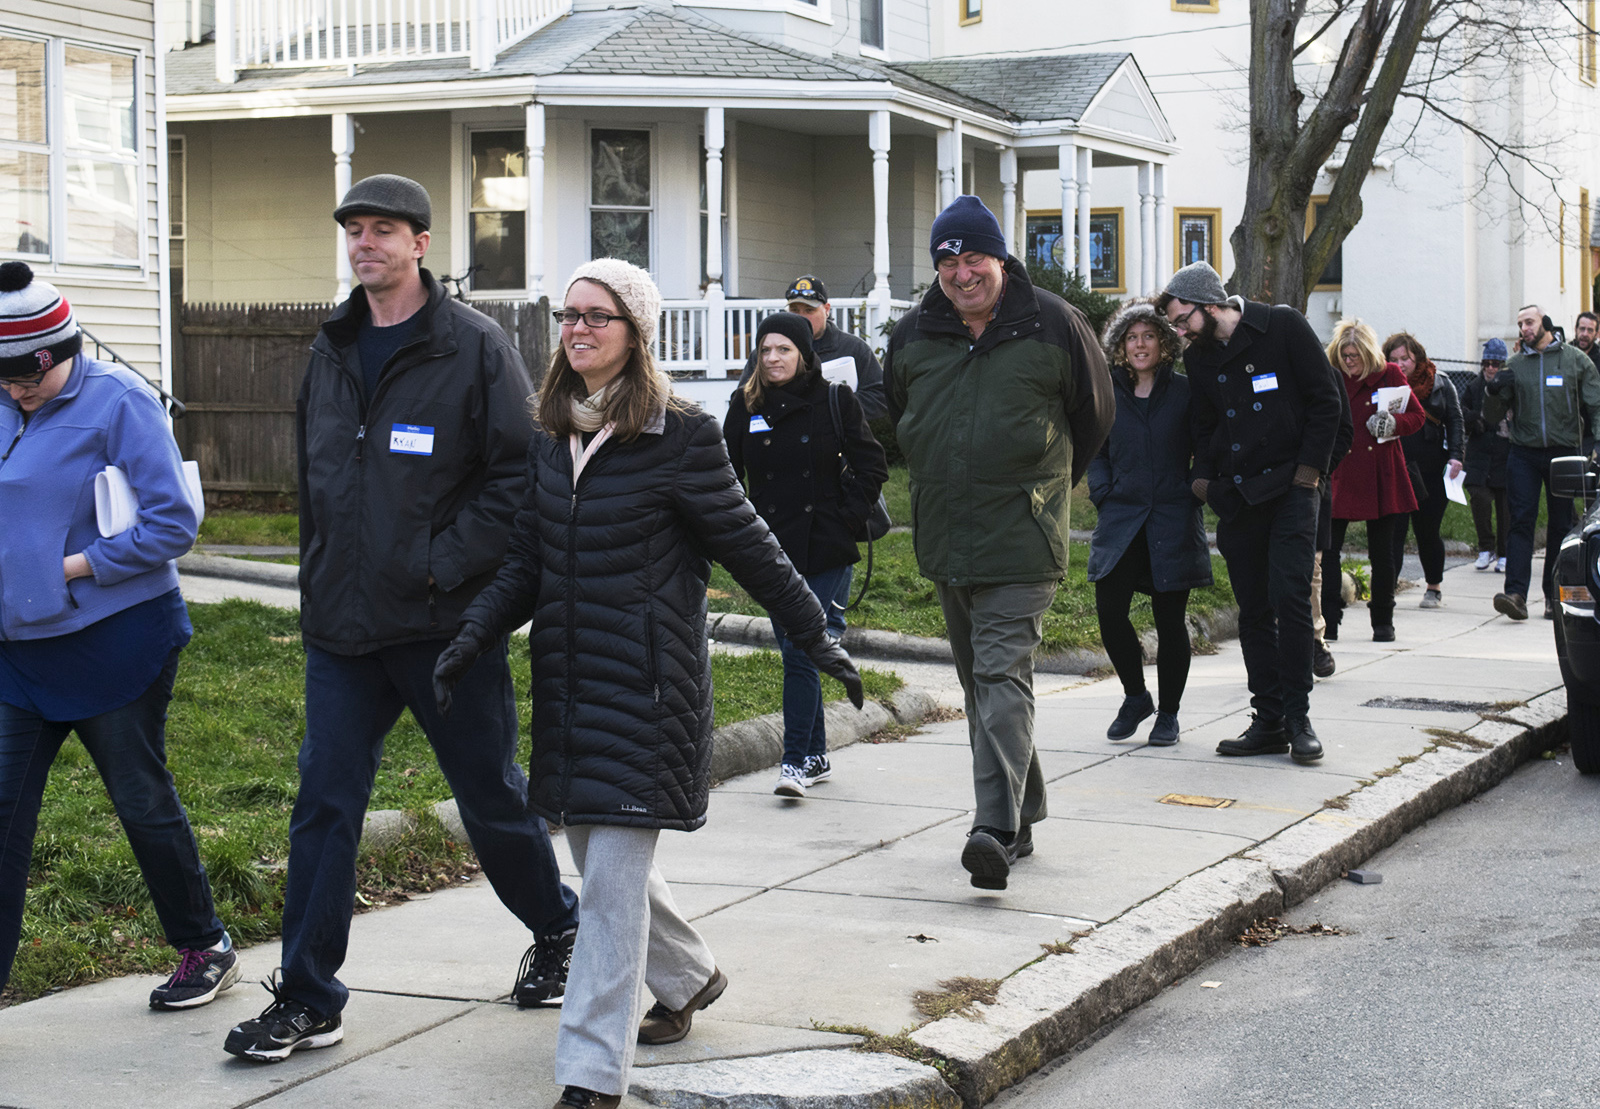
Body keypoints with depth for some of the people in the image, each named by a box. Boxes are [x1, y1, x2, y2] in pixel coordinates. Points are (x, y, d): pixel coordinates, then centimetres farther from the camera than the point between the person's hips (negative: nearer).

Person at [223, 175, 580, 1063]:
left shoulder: (474, 347, -8)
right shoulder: (332, 349, 11)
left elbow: (518, 474, -12)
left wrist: (441, 564, -17)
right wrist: (318, 584, 13)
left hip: (446, 623, -5)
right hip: (342, 625, 5)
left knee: (492, 796, 9)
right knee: (324, 805, 2)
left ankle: (557, 932, 33)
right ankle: (307, 999, 9)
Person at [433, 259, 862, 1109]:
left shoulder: (678, 436, -9)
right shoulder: (548, 439, 9)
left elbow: (747, 547, -3)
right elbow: (525, 563, 12)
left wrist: (817, 639, 3)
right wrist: (471, 639, -1)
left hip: (647, 682, -6)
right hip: (566, 679, 7)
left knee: (613, 877, -9)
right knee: (598, 857, 16)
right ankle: (689, 979, 42)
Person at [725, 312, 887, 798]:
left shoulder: (834, 401, -2)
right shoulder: (746, 404, 5)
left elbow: (872, 466, 2)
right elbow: (727, 471, 12)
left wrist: (846, 517, -6)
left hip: (822, 546, -4)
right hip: (770, 547, 4)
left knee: (800, 651, -11)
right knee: (794, 651, 10)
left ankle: (796, 760, -7)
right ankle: (816, 756, 22)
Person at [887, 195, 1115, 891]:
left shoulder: (1052, 325, -3)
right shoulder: (912, 335, 7)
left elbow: (1096, 416, 10)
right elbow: (897, 418, 26)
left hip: (1020, 542, -5)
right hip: (943, 543, 5)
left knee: (1003, 676, -16)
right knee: (979, 682, 12)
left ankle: (996, 827, -25)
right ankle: (1021, 816, 24)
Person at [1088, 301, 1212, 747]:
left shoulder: (1184, 392, 2)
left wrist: (1193, 491, -4)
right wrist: (1103, 492, 1)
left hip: (1173, 521, -2)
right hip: (1121, 519, 2)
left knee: (1170, 618, 2)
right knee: (1109, 610, -8)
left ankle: (1168, 713, 16)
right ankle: (1135, 696, 15)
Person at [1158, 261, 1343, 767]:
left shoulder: (1283, 326, -5)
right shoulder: (1198, 357, 10)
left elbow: (1326, 401, -3)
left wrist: (1308, 470, -9)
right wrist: (1204, 479, 5)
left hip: (1290, 485, -5)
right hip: (1236, 495, 5)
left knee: (1290, 597, -13)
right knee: (1253, 609, 4)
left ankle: (1298, 717, -5)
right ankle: (1268, 721, 9)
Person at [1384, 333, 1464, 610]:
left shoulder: (1440, 384, 8)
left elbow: (1455, 421, 9)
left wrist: (1456, 456, -4)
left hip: (1431, 470, 1)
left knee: (1428, 530, 8)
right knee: (1393, 529, -10)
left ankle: (1434, 587, 24)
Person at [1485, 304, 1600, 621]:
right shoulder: (1514, 365, 10)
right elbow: (1492, 417, 11)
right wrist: (1494, 392, -10)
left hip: (1565, 452, -1)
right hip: (1524, 453, 1)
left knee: (1561, 524, 4)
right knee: (1521, 520, -9)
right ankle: (1515, 594, -17)